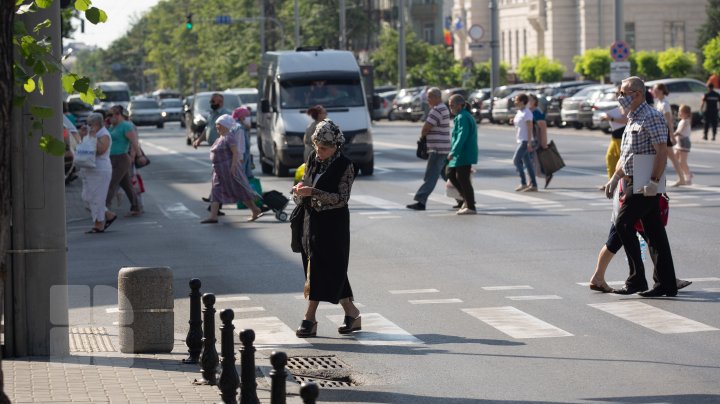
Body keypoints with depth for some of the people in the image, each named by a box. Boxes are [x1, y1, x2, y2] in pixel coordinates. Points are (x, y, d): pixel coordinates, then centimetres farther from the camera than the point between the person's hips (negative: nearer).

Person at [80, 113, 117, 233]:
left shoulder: (104, 135, -13)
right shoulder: (92, 133, 15)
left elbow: (100, 150, -26)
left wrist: (93, 136, -24)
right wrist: (85, 135, 8)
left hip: (100, 170, -10)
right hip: (90, 170, 10)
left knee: (96, 198, -6)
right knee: (87, 197, 12)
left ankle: (99, 225, 1)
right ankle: (109, 216, 21)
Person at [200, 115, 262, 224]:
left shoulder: (229, 137, -14)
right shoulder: (221, 138, 15)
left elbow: (235, 152, -20)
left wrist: (233, 167, -25)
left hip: (229, 169, -10)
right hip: (220, 170, 10)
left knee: (240, 191, -2)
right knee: (216, 192, 1)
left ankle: (256, 211, 8)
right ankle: (213, 216, -4)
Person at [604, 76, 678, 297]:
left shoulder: (651, 117, -13)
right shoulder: (632, 119, 19)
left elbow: (662, 151, -20)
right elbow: (625, 155, 25)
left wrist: (654, 180, -25)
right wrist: (615, 178, 17)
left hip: (644, 184, -10)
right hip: (634, 182, 10)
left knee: (623, 223, -11)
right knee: (654, 231, 8)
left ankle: (636, 280, -8)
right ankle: (666, 283, 10)